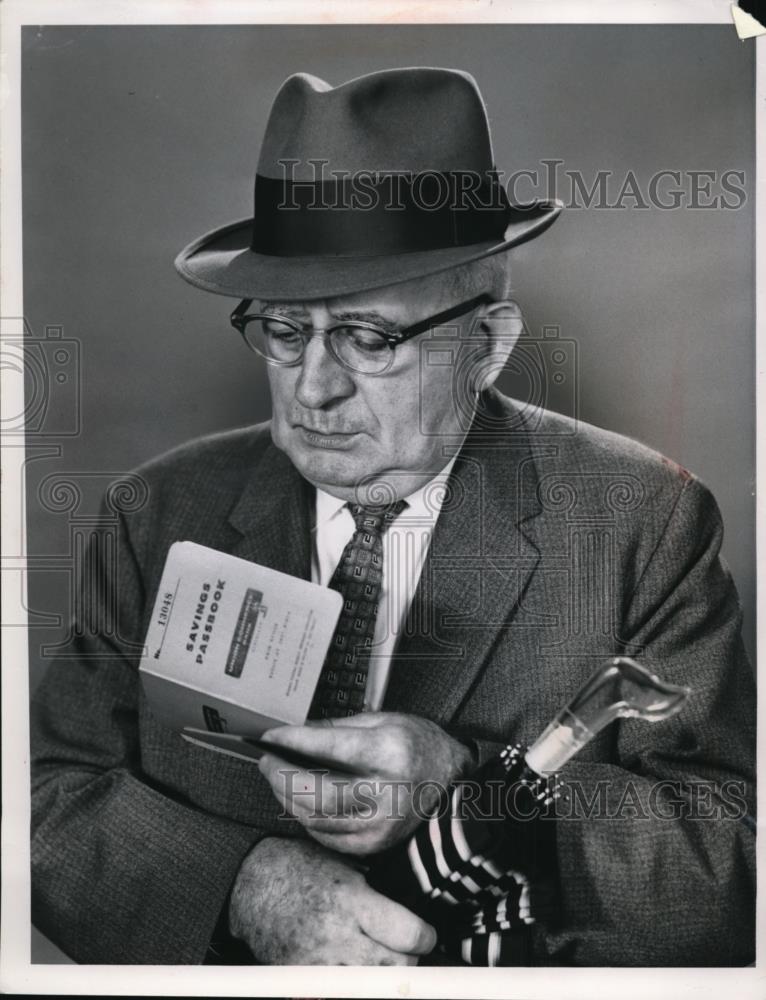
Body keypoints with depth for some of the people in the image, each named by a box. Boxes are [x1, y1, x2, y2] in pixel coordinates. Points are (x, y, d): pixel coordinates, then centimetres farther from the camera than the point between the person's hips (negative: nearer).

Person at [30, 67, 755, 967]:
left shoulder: (644, 520, -7)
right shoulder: (164, 515, 0)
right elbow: (50, 794, -1)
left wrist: (464, 787, -22)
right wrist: (243, 882, -18)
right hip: (217, 952, 2)